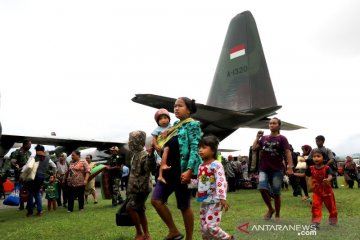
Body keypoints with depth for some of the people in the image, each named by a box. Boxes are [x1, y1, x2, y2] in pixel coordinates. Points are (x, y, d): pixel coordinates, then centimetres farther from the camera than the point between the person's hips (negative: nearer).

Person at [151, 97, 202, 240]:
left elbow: (195, 149, -15)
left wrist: (189, 171, -24)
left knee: (184, 206, 3)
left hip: (183, 171, -7)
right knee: (156, 200, 0)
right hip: (169, 170, 8)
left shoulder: (193, 125, -5)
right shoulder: (175, 126, 17)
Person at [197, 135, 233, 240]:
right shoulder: (201, 166, 11)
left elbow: (221, 182, -23)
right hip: (203, 201, 8)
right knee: (203, 227, 12)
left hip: (214, 201, -8)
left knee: (210, 226, -11)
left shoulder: (216, 164, -14)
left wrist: (222, 198, -30)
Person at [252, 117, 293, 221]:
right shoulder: (264, 138, 10)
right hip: (264, 169, 3)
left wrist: (290, 167, -20)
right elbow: (254, 148, 4)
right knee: (262, 188, -16)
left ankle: (277, 215, 23)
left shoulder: (282, 138, -1)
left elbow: (288, 152, -10)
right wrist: (258, 137, 1)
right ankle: (270, 209, 9)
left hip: (277, 170, -3)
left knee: (276, 193, 3)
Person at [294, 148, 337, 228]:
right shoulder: (311, 168, -7)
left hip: (327, 191, -1)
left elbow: (330, 176, -33)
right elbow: (304, 174, 6)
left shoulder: (326, 168, -18)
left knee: (331, 206, 15)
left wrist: (328, 180, -57)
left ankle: (333, 221, 38)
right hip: (316, 192, 2)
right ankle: (316, 222, -6)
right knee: (316, 206, -10)